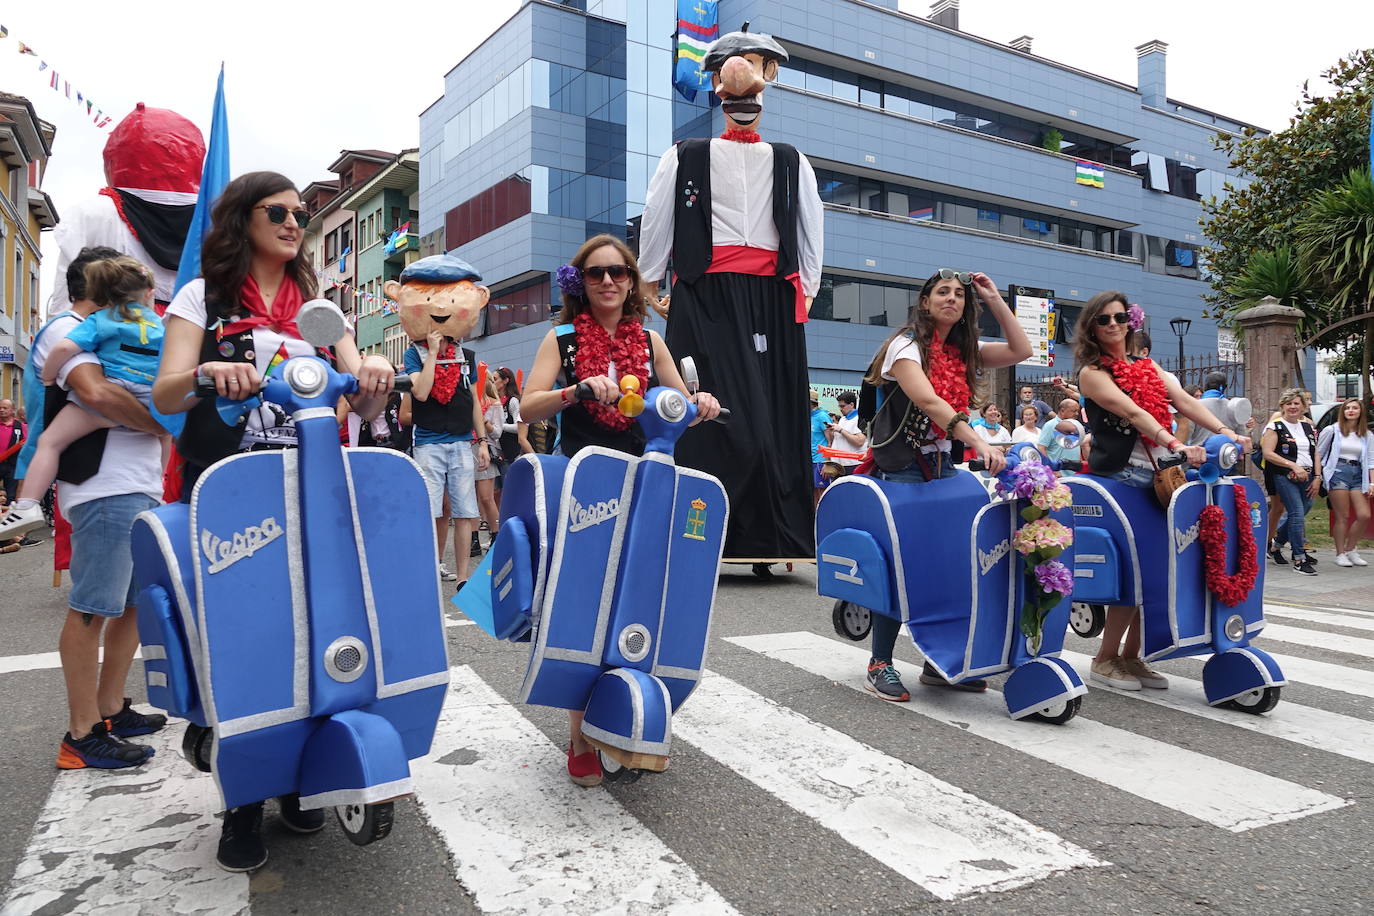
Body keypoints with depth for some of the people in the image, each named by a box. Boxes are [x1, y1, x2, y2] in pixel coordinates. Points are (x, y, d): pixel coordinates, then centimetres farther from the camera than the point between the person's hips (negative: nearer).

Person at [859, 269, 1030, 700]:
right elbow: (928, 401, -23)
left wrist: (995, 300, 3)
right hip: (902, 466, -7)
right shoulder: (906, 344, -9)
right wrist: (979, 442, -33)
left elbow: (1020, 351, 6)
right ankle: (880, 664, 4)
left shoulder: (963, 350, 13)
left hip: (943, 465, 7)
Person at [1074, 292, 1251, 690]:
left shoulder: (1147, 366, 18)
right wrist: (1176, 445, -30)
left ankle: (1131, 656, 16)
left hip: (1156, 475, 6)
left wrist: (1224, 431, -11)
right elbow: (1132, 412, -17)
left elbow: (1182, 400, 5)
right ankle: (1105, 659, 4)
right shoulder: (1093, 372, -2)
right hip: (1119, 477, -6)